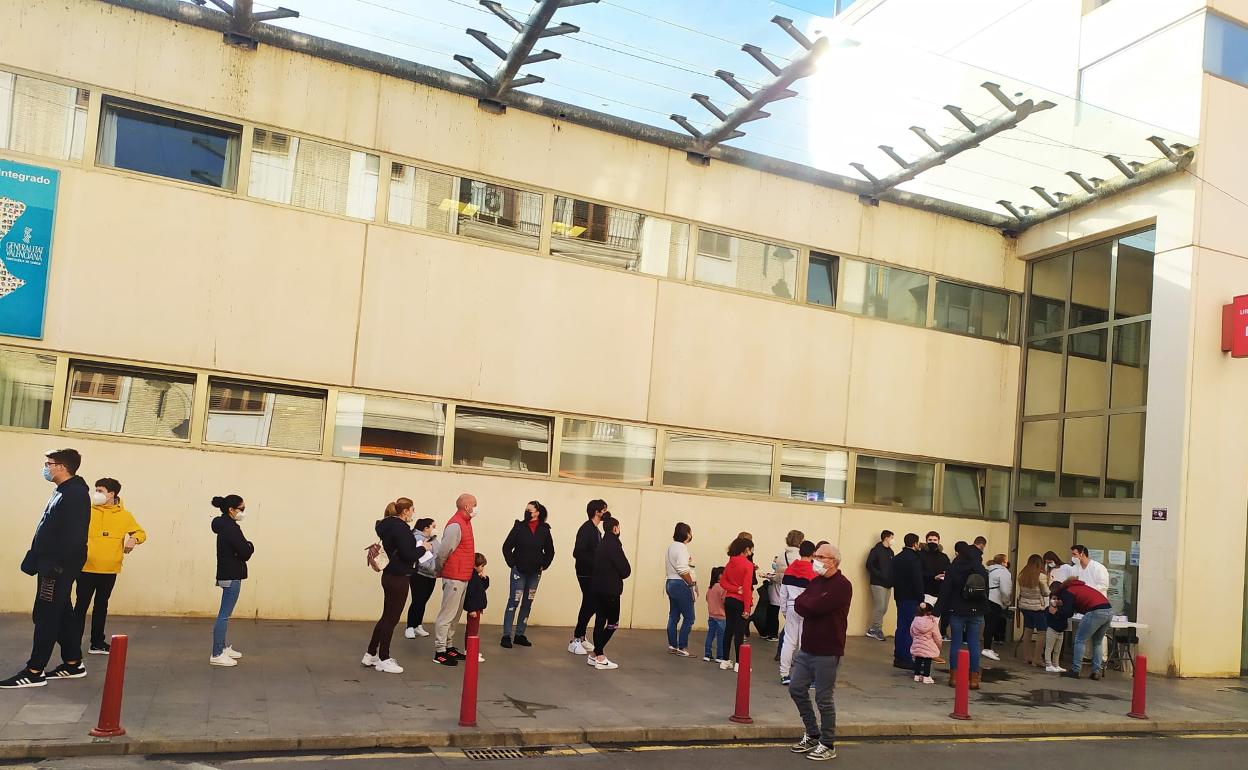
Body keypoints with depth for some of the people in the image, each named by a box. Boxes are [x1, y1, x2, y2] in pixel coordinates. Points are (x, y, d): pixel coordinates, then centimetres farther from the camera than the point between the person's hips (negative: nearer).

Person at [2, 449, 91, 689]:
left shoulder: (75, 494, -16)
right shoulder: (63, 491, 16)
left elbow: (72, 536, -23)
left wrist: (54, 565, -24)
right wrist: (34, 560, 18)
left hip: (58, 567, -10)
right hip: (52, 564, 10)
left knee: (46, 616, -6)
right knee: (62, 614, 13)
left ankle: (34, 672, -1)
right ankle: (73, 664, 20)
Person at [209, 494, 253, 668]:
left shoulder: (226, 525, 11)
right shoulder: (230, 528, -20)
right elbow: (245, 553, -19)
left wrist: (246, 546, -3)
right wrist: (250, 546, 0)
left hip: (228, 574, 10)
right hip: (231, 576, -10)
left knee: (225, 614, 18)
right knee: (224, 615, -5)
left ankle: (223, 647, 28)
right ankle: (217, 655, -1)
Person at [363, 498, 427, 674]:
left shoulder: (388, 526, 11)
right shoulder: (400, 528, -18)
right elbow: (408, 554, -21)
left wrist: (416, 548, 5)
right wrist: (423, 548, -6)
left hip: (390, 576, 9)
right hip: (399, 578, -9)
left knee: (387, 617, 18)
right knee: (391, 618, 1)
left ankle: (371, 655, 25)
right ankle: (383, 660, 10)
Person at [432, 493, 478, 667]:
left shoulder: (465, 522, 12)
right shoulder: (455, 525, -19)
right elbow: (443, 552, -18)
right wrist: (440, 571, -2)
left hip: (463, 577, 9)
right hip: (454, 577, -9)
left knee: (455, 615, 16)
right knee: (447, 615, -3)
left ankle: (449, 647, 26)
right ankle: (440, 652, 1)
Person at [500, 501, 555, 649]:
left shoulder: (544, 530, 0)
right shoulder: (519, 527, -5)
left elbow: (550, 551, 11)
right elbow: (507, 547, -3)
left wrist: (544, 565, 4)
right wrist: (512, 563, -7)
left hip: (535, 573, 3)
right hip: (519, 571, -3)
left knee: (527, 604, 9)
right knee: (513, 602, -3)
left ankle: (520, 635, 18)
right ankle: (506, 635, 1)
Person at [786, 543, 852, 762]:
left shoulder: (842, 586, -15)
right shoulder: (816, 581, 11)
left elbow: (815, 606, -25)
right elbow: (799, 606, 2)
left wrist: (804, 602, -6)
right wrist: (811, 606, -17)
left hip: (827, 653, -8)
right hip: (807, 649, 8)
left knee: (824, 699, 1)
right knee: (797, 689, 11)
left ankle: (828, 745, 17)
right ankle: (813, 735, 27)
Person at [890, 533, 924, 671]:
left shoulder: (896, 558, 11)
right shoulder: (914, 559, -15)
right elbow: (918, 581, -18)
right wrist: (921, 600, -14)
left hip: (899, 596, 8)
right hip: (911, 598, -8)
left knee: (901, 627, 14)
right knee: (909, 627, -3)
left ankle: (898, 657, 18)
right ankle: (905, 658, -2)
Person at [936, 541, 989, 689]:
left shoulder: (953, 569, -6)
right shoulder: (982, 570, 4)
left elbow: (945, 591, -7)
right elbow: (986, 593, 9)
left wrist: (939, 610, -5)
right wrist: (984, 611, 15)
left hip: (957, 611, -2)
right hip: (976, 612, 2)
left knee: (956, 643, 4)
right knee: (974, 644, 4)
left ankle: (954, 676, 6)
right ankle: (974, 678, 5)